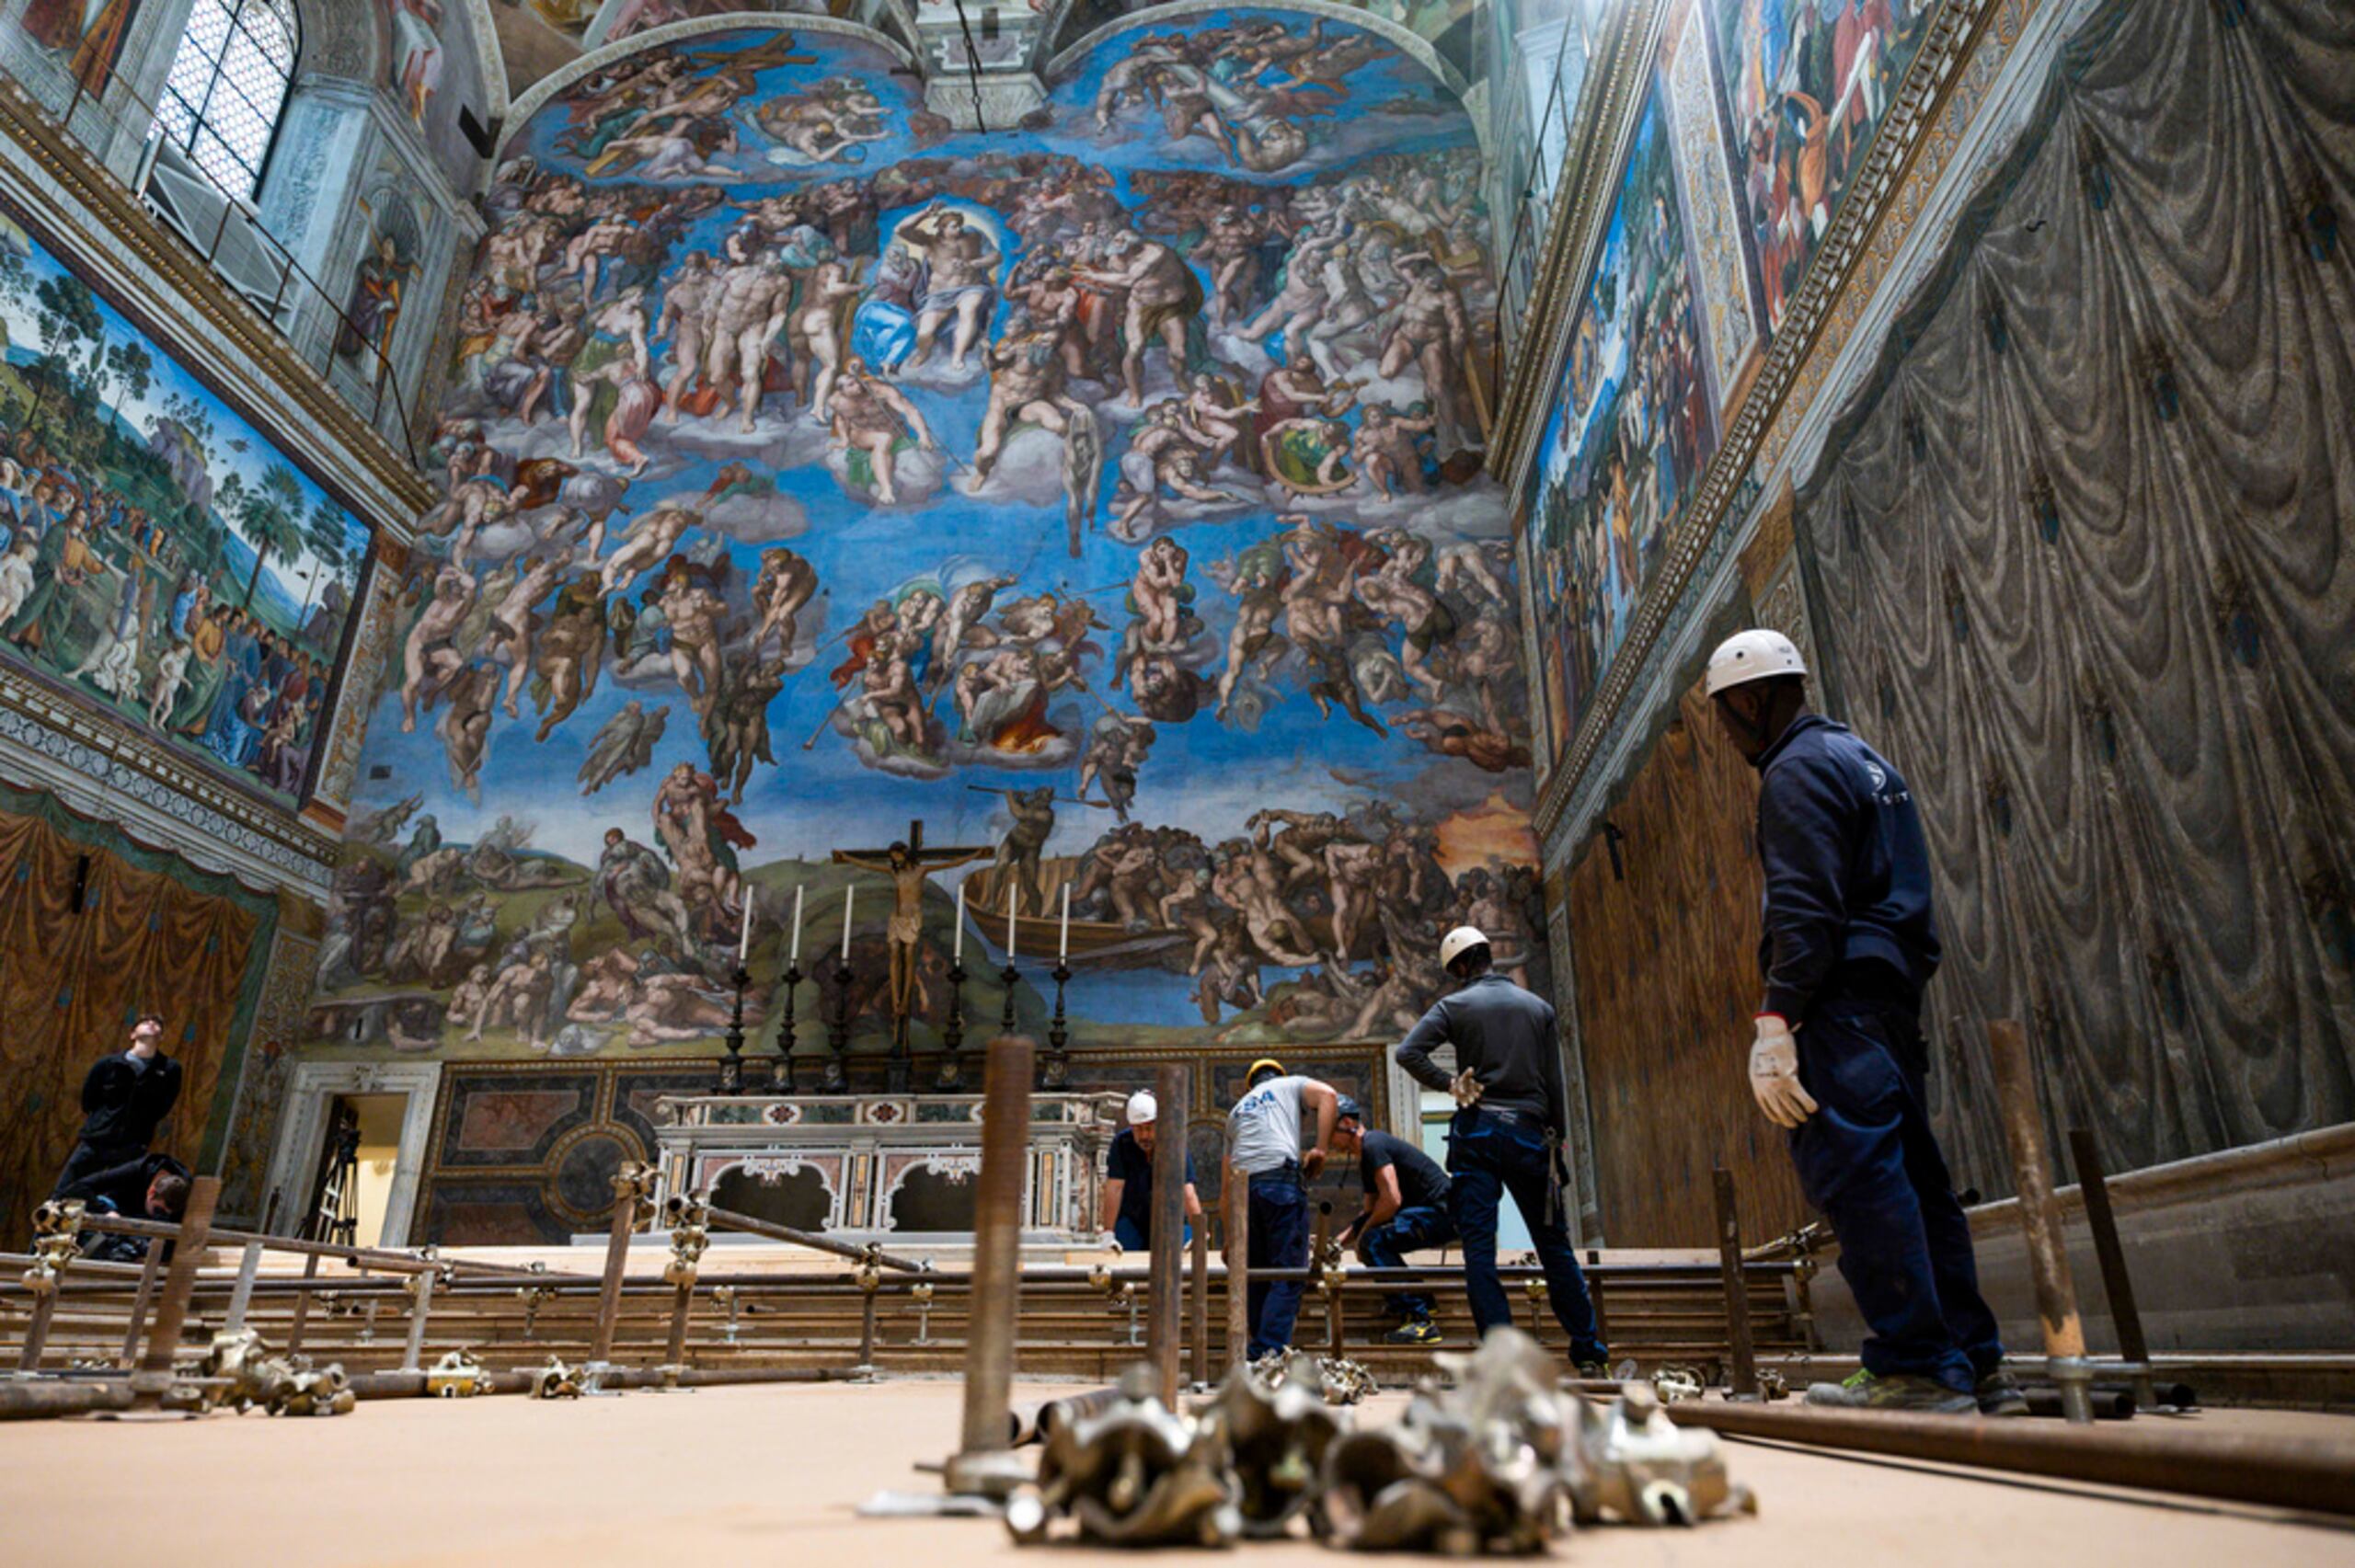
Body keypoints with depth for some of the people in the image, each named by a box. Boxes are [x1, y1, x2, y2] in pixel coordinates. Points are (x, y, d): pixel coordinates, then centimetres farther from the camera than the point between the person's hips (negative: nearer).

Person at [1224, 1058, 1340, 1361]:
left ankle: (1258, 1352, 11)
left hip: (1243, 1187, 5)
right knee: (1289, 1273, -5)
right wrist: (1321, 1149, -1)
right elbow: (1328, 1096, -1)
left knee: (1258, 1274, 13)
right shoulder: (1291, 1085, 23)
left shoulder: (1237, 1111, 32)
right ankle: (1271, 1351, -16)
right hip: (1281, 1180, -4)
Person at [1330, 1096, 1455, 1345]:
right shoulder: (1366, 1156, 18)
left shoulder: (1373, 1145, -14)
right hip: (1431, 1212, 11)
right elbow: (1370, 1209, 23)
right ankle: (1420, 1300, 18)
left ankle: (1421, 1320, -21)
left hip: (1443, 1212, -11)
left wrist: (1362, 1234, -10)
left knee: (1373, 1241, -23)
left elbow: (1392, 1200, -23)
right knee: (1364, 1227, 16)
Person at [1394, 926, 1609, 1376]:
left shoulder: (1455, 1006, 1)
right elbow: (1554, 1082, 8)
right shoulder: (1538, 1007, 9)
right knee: (1554, 1246, 11)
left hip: (1476, 1131, -2)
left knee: (1479, 1249, 0)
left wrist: (1449, 1083, -1)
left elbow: (1408, 1052, -11)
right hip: (1529, 1132, 2)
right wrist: (1555, 1140, 14)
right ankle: (1590, 1356, 15)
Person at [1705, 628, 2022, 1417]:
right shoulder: (1866, 760, 25)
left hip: (1840, 1000, -11)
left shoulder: (1798, 769, -6)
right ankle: (1976, 1366, 15)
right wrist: (1910, 973, 23)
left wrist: (1775, 1018, -22)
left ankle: (1916, 1369, -12)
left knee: (1856, 1175, -12)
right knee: (1913, 1179, 11)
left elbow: (1804, 906, -18)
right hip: (1894, 994, 11)